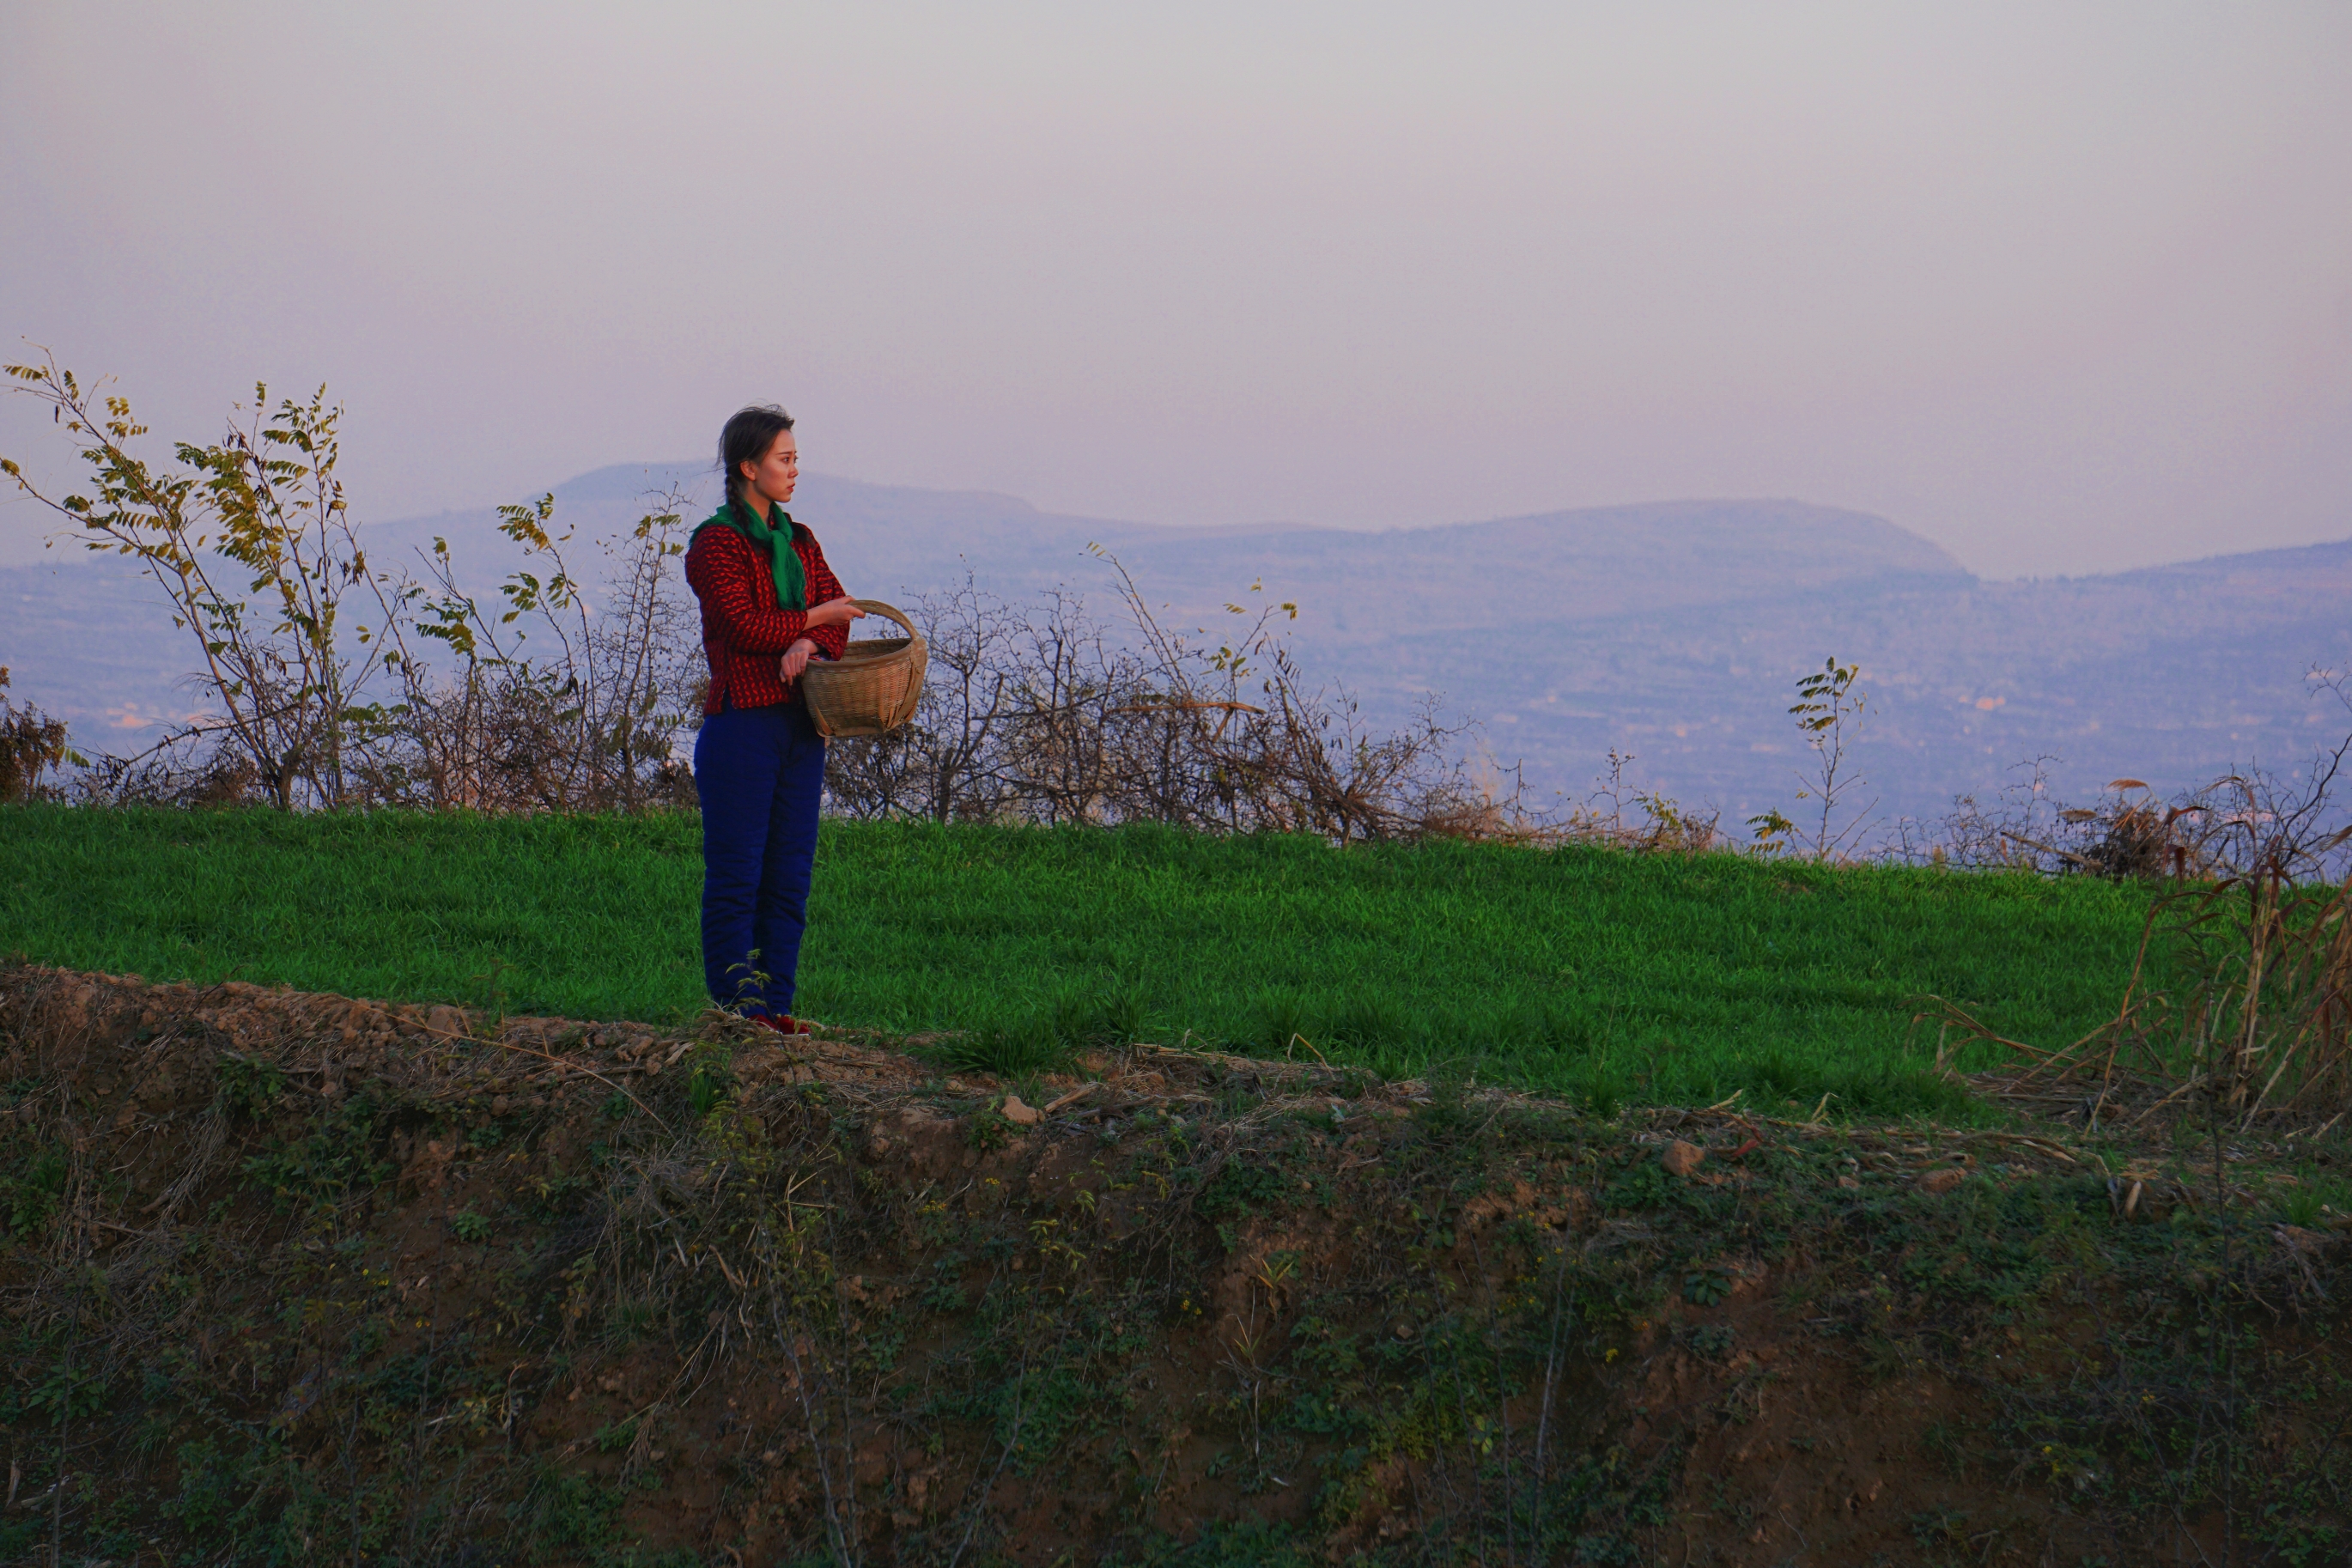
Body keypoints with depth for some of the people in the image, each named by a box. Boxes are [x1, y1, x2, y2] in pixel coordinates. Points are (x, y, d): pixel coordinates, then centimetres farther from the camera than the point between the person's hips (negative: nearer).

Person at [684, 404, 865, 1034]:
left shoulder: (798, 543, 17)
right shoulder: (715, 543, -4)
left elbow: (839, 613, 6)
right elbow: (744, 626, -14)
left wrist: (809, 644, -15)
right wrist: (815, 617, -5)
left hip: (800, 725, 7)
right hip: (741, 722, -7)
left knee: (790, 874, 5)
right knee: (736, 875, -6)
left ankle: (775, 1004, 8)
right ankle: (736, 1004, -4)